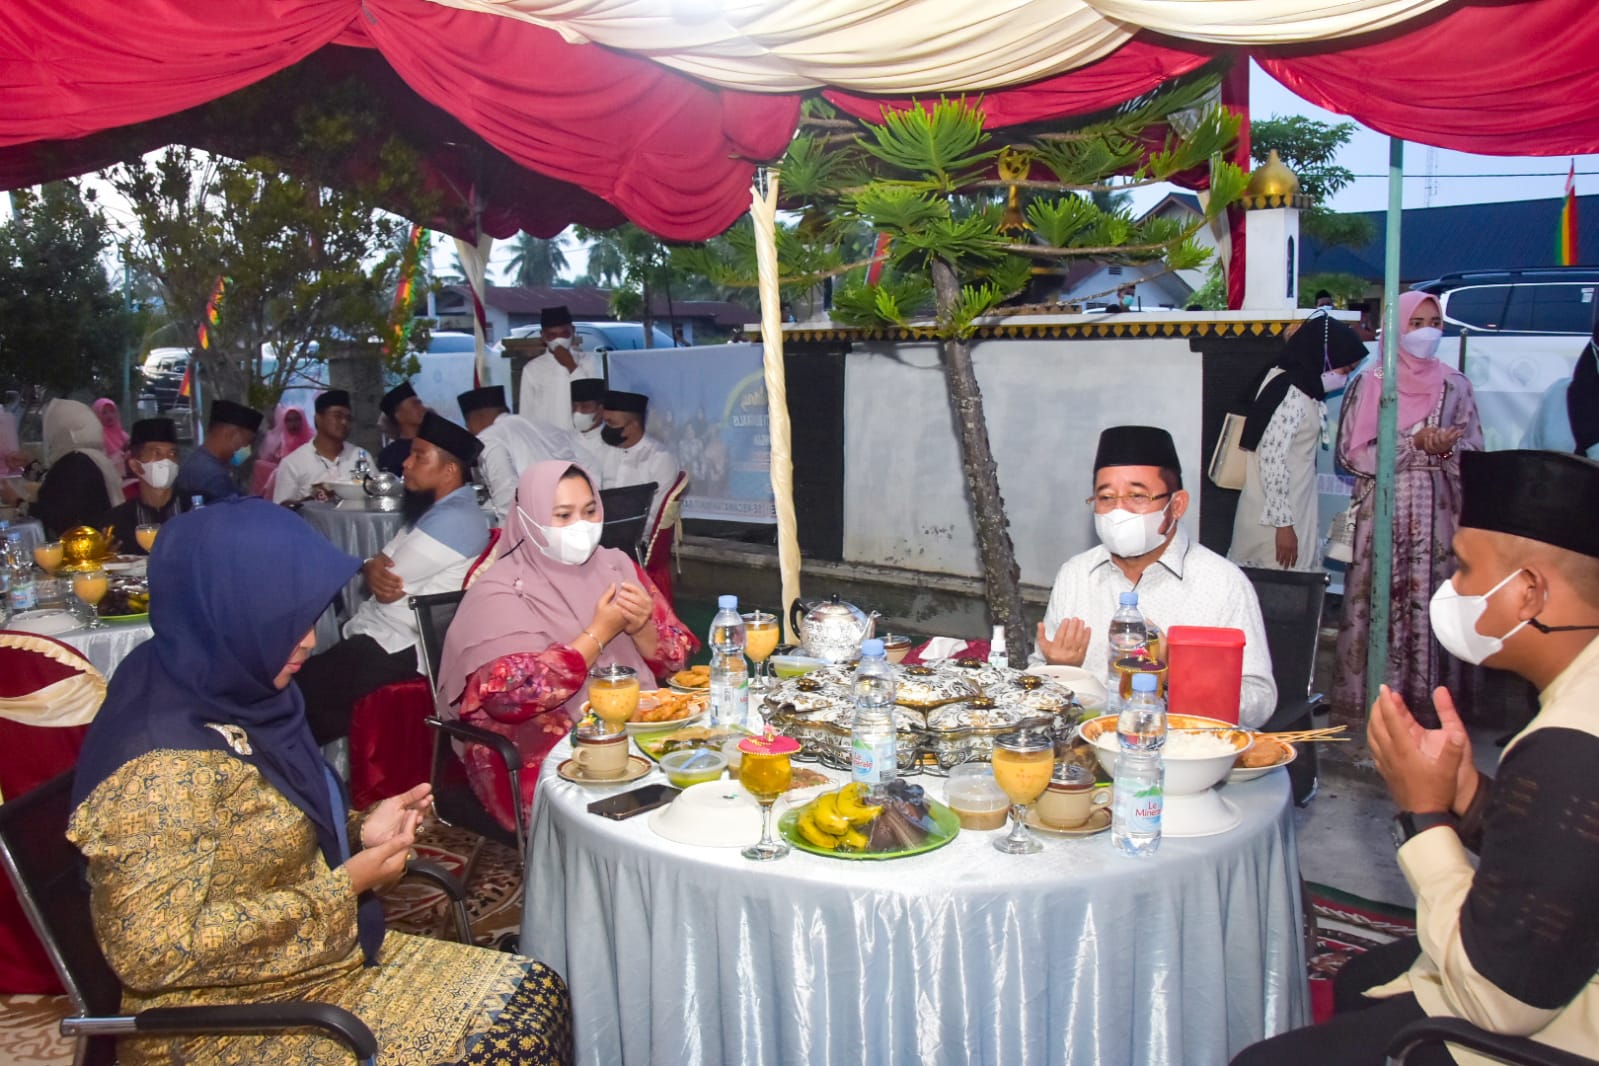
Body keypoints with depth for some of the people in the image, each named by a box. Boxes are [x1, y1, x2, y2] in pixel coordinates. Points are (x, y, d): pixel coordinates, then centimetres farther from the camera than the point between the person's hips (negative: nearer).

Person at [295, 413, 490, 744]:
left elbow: (390, 580, -19)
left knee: (294, 690, -14)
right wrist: (374, 569, -9)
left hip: (397, 649, -10)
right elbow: (386, 562, 13)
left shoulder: (453, 519, -19)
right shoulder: (445, 510, 15)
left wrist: (375, 568, 4)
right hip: (385, 634, 10)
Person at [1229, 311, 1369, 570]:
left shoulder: (1302, 388, 12)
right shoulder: (1290, 395, -17)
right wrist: (1282, 523, -20)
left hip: (1292, 512, 9)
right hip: (1274, 518, -9)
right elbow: (1272, 461, -22)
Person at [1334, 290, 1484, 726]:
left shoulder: (1455, 385, 10)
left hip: (1439, 514, 2)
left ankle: (1430, 703, 7)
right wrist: (1415, 443, -12)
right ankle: (1371, 702, 3)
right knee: (1379, 605, -3)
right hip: (1383, 514, -2)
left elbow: (1475, 453, 9)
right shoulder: (1368, 384, 3)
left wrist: (1445, 448, -13)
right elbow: (1352, 453, -4)